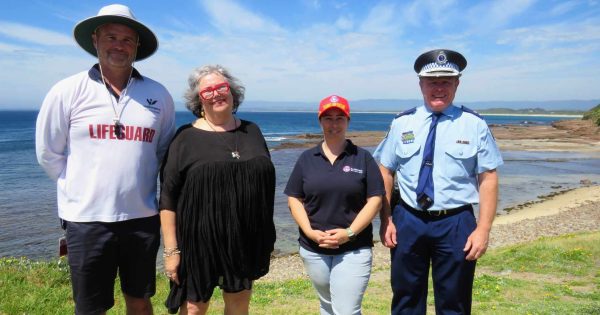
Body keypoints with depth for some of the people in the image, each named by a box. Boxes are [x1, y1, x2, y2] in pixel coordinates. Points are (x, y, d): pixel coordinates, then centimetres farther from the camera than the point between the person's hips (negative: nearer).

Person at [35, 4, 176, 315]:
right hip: (87, 217, -1)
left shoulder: (158, 94, 2)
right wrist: (83, 188, 4)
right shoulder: (68, 91, -3)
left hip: (142, 216, 2)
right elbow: (48, 153, 3)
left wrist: (139, 184, 9)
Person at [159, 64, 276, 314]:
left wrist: (267, 236, 12)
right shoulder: (186, 138, -6)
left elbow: (266, 183, 12)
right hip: (199, 240, -3)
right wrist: (171, 250, -10)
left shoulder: (252, 132, 6)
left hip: (245, 240, 4)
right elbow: (168, 197, -7)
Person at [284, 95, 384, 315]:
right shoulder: (307, 158, 5)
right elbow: (294, 199, 4)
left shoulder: (363, 157, -1)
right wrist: (310, 232, -11)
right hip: (313, 249, 3)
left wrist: (349, 233, -15)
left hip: (354, 250, -2)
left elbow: (375, 200, -4)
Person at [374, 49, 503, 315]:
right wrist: (385, 219, -1)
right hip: (408, 220, 2)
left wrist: (483, 229, -10)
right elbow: (385, 171, 4)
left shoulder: (474, 124, -2)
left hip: (455, 223, -1)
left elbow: (488, 178, -4)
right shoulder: (402, 123, 2)